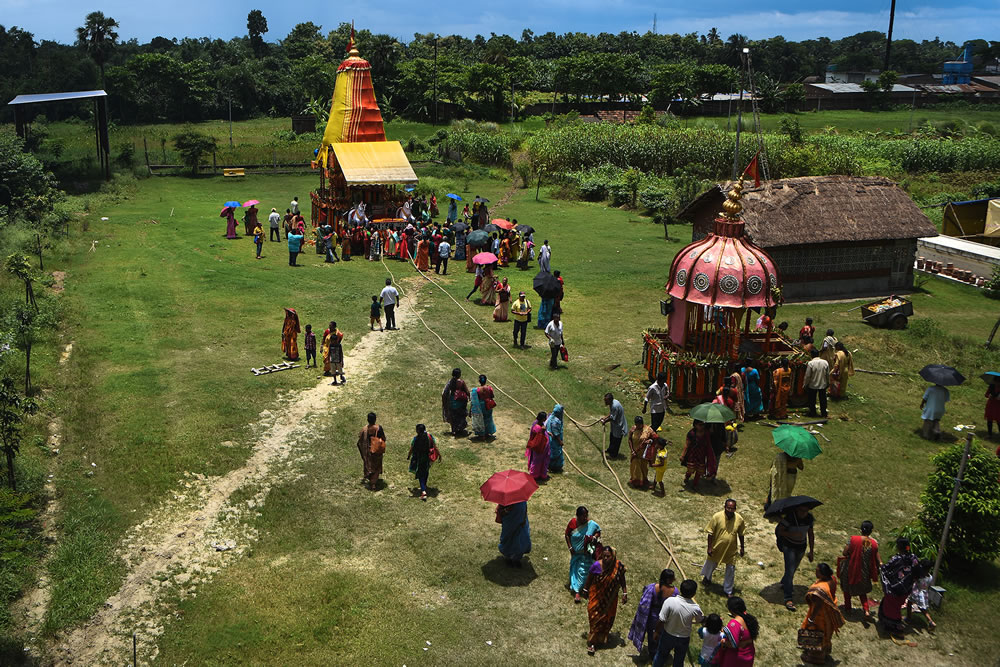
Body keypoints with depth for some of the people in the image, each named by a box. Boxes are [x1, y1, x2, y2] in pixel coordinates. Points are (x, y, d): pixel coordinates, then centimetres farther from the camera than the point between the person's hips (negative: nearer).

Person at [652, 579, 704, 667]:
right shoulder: (695, 608, -25)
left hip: (668, 636, 0)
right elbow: (701, 620, -3)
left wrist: (657, 632, -4)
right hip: (684, 639, 0)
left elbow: (661, 621, -22)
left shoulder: (670, 601, -30)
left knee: (661, 655, 26)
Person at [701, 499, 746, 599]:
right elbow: (710, 533, -14)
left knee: (731, 570, 11)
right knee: (711, 564, 22)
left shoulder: (739, 519, -15)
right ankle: (707, 577, 54)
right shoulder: (717, 517, -22)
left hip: (731, 549, 1)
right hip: (717, 548, -1)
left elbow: (741, 534, 1)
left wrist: (742, 547, 8)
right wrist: (709, 547, -13)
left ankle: (728, 590, 32)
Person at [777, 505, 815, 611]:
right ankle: (788, 598, -11)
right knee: (790, 570, -12)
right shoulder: (790, 516, -21)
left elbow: (810, 534, 7)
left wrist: (811, 551, 7)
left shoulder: (809, 518, -4)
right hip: (789, 546, -6)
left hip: (801, 547, 6)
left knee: (794, 568, 21)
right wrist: (792, 534, -32)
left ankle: (784, 584, 48)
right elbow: (780, 531, -17)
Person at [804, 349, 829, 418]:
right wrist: (828, 382, 16)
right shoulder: (825, 362, -6)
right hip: (823, 384, 3)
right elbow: (828, 374, 2)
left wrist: (805, 384, -2)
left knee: (812, 400, 12)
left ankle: (812, 413, 21)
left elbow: (807, 376, -14)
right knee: (823, 399, 15)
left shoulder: (810, 363, -18)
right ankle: (824, 414, 22)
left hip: (812, 385, -3)